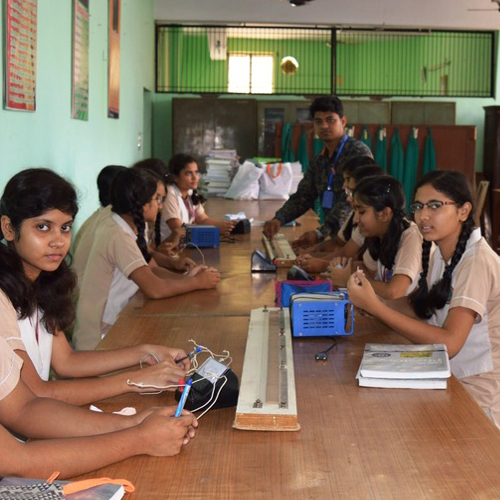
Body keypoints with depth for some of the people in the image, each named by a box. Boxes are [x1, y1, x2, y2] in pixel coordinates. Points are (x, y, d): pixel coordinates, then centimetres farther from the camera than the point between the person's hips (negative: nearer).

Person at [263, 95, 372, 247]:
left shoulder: (359, 152, -9)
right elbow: (303, 196, 16)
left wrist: (322, 233, -28)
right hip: (335, 237, 7)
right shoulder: (318, 161, 16)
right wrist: (279, 219, -3)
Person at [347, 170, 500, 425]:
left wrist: (375, 306, -30)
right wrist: (368, 297, -15)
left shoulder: (477, 261, -20)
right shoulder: (439, 254, 7)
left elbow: (449, 343, -28)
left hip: (477, 394, -7)